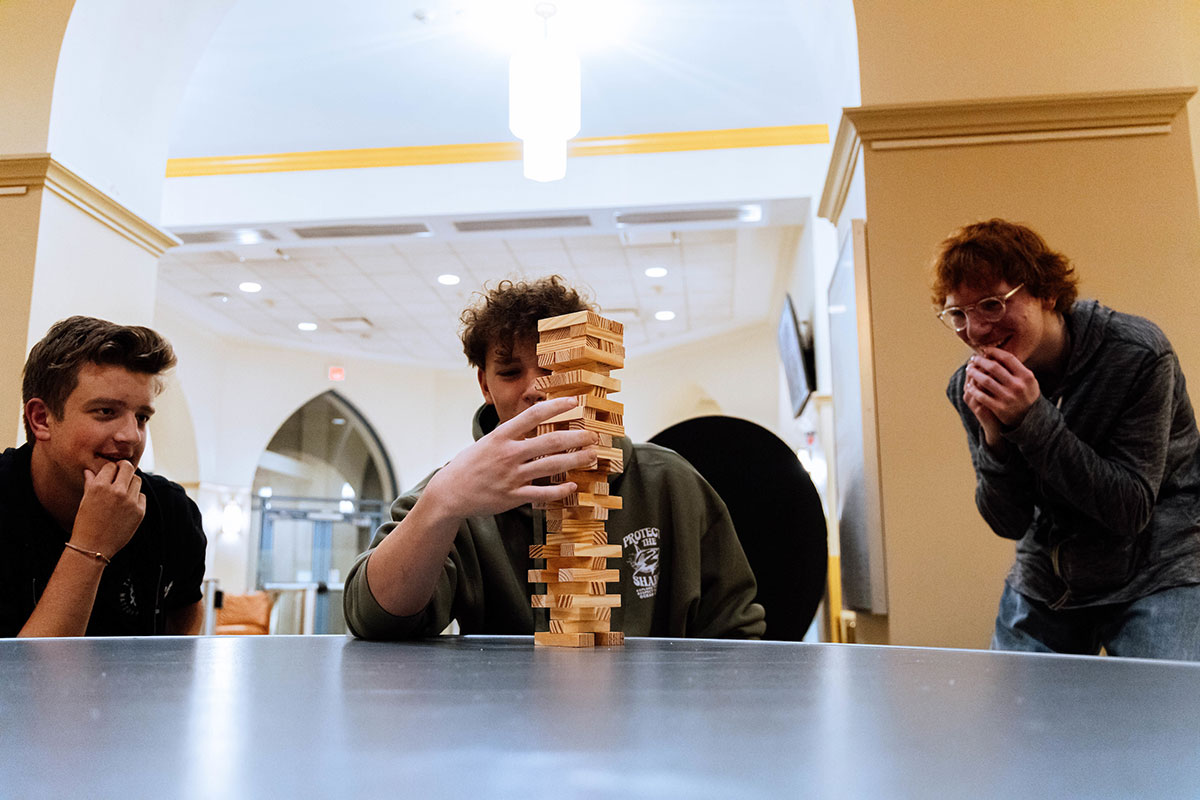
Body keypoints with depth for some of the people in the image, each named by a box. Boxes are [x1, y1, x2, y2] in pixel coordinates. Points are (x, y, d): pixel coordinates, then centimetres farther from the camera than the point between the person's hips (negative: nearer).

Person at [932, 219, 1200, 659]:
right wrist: (995, 434, -25)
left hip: (1155, 578, -3)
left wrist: (1032, 418, -29)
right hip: (1043, 586, 4)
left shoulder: (1136, 354, -18)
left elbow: (1130, 511, -20)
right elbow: (1009, 523, -6)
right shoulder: (970, 386, -8)